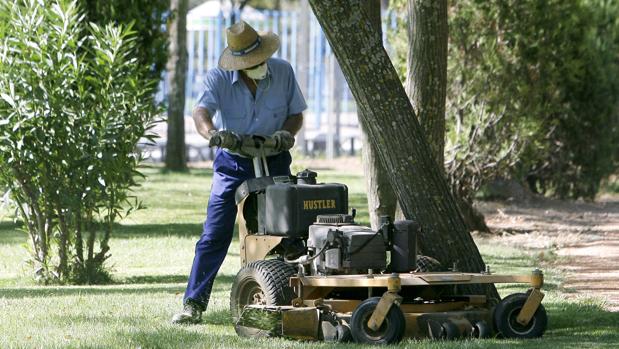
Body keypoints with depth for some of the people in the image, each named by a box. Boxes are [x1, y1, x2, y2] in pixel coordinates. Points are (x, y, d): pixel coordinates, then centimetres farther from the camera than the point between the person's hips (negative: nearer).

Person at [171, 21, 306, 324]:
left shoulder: (283, 72, -7)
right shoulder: (218, 79, -15)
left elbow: (296, 114, 3)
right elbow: (201, 112, -30)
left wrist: (287, 133, -20)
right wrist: (213, 133, -53)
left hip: (274, 162, 2)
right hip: (232, 164, -2)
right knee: (214, 235, -8)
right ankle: (193, 304, -5)